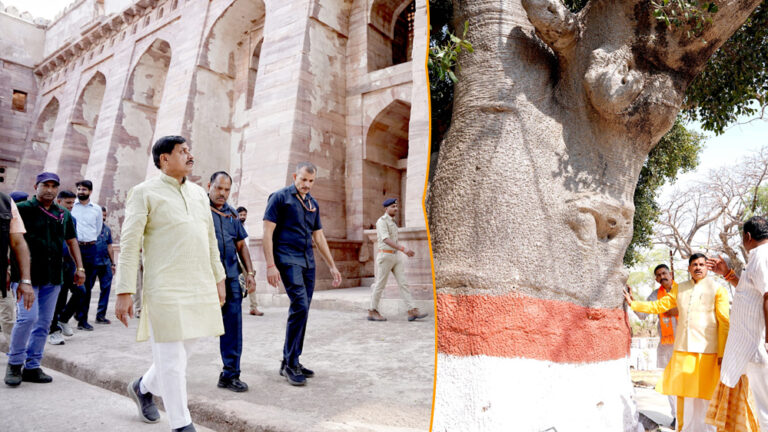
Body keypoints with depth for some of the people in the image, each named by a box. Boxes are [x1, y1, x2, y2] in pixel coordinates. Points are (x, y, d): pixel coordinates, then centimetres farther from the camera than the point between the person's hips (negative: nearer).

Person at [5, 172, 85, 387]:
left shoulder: (63, 214, 14)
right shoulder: (23, 209, 0)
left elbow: (71, 241, 20)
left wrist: (79, 267, 12)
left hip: (53, 277, 5)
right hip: (28, 273, -5)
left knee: (44, 322, 7)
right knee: (28, 317, -13)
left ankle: (32, 367, 17)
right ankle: (14, 363, 8)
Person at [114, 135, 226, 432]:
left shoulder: (199, 193, 15)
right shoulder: (144, 192, -2)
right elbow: (129, 245, -7)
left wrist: (218, 279, 17)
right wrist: (124, 292, -11)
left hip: (200, 287, 6)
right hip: (166, 289, -6)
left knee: (182, 350, 16)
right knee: (172, 358, 0)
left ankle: (143, 387, 42)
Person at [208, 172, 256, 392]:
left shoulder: (232, 214, 16)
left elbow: (241, 244, 18)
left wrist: (249, 272, 12)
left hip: (231, 276, 5)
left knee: (233, 326, 5)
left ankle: (230, 374, 15)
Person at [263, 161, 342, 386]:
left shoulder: (313, 203, 17)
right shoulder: (280, 197, -2)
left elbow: (319, 237, 21)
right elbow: (268, 232, -7)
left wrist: (332, 266, 18)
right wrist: (270, 265, -15)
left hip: (308, 262, 7)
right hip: (288, 260, -7)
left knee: (302, 310, 7)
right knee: (300, 306, -16)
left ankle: (291, 362, 18)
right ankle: (289, 363, -4)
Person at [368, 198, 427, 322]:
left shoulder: (392, 222, 19)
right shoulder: (381, 221, -12)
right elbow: (386, 240, -25)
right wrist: (403, 249, -35)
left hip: (395, 257, 8)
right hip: (385, 257, -8)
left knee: (403, 283, -2)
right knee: (380, 285, 0)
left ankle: (412, 311, -6)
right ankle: (372, 312, 13)